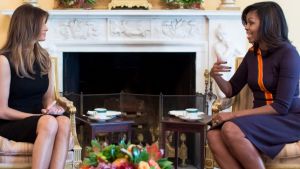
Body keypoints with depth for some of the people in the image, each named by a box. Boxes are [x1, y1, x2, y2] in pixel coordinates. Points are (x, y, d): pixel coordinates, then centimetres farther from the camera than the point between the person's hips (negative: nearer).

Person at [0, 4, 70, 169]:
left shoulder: (43, 57, 9)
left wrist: (52, 107, -9)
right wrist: (38, 116, -18)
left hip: (38, 120, 5)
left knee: (64, 122, -30)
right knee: (49, 123, -36)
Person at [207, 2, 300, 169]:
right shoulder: (252, 54, 8)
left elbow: (281, 106, -19)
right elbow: (231, 90, 17)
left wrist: (235, 114, -20)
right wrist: (216, 75, -6)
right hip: (261, 118, 6)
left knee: (231, 129, -31)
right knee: (214, 136, -22)